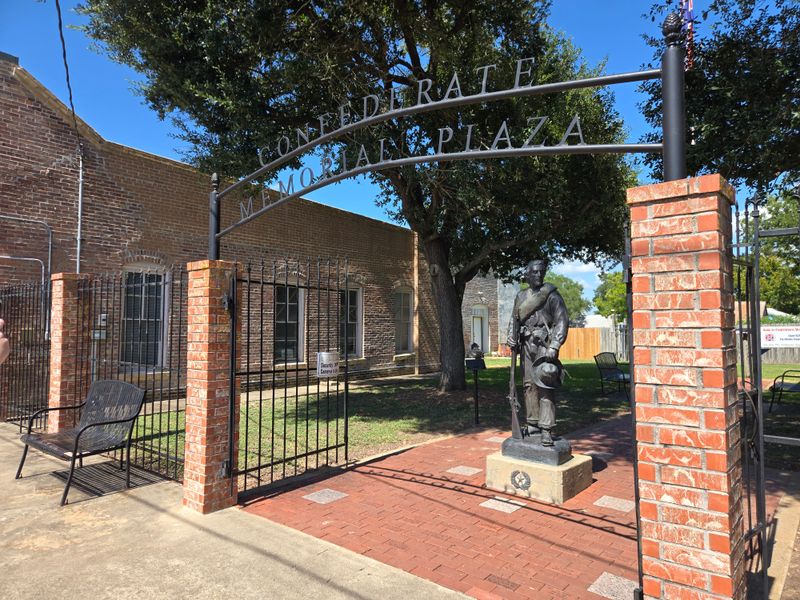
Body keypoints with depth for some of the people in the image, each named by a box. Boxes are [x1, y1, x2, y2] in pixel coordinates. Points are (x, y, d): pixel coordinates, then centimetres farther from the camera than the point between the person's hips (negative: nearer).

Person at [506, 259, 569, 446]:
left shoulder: (552, 295, -2)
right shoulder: (521, 296, 13)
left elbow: (562, 320, -8)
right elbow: (514, 318, 17)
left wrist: (554, 347, -17)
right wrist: (512, 338, 0)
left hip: (544, 345, -5)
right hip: (527, 344, 5)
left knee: (545, 386, -10)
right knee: (528, 385, 7)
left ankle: (546, 430, -9)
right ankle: (532, 425, 17)